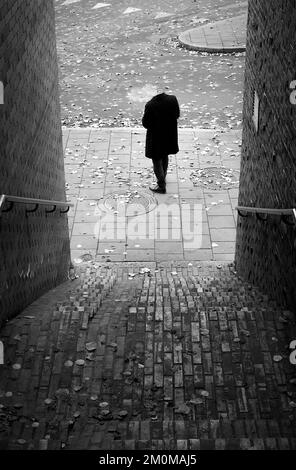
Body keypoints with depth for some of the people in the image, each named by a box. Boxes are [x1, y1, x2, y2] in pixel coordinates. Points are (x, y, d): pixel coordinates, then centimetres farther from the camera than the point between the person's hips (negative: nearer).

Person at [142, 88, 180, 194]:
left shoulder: (150, 105, -29)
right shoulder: (173, 99, -16)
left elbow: (145, 124, -20)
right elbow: (177, 115, -1)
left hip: (156, 137, -5)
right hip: (169, 135, 5)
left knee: (157, 161, 13)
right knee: (164, 157, 27)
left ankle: (161, 186, 22)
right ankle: (162, 178, 47)